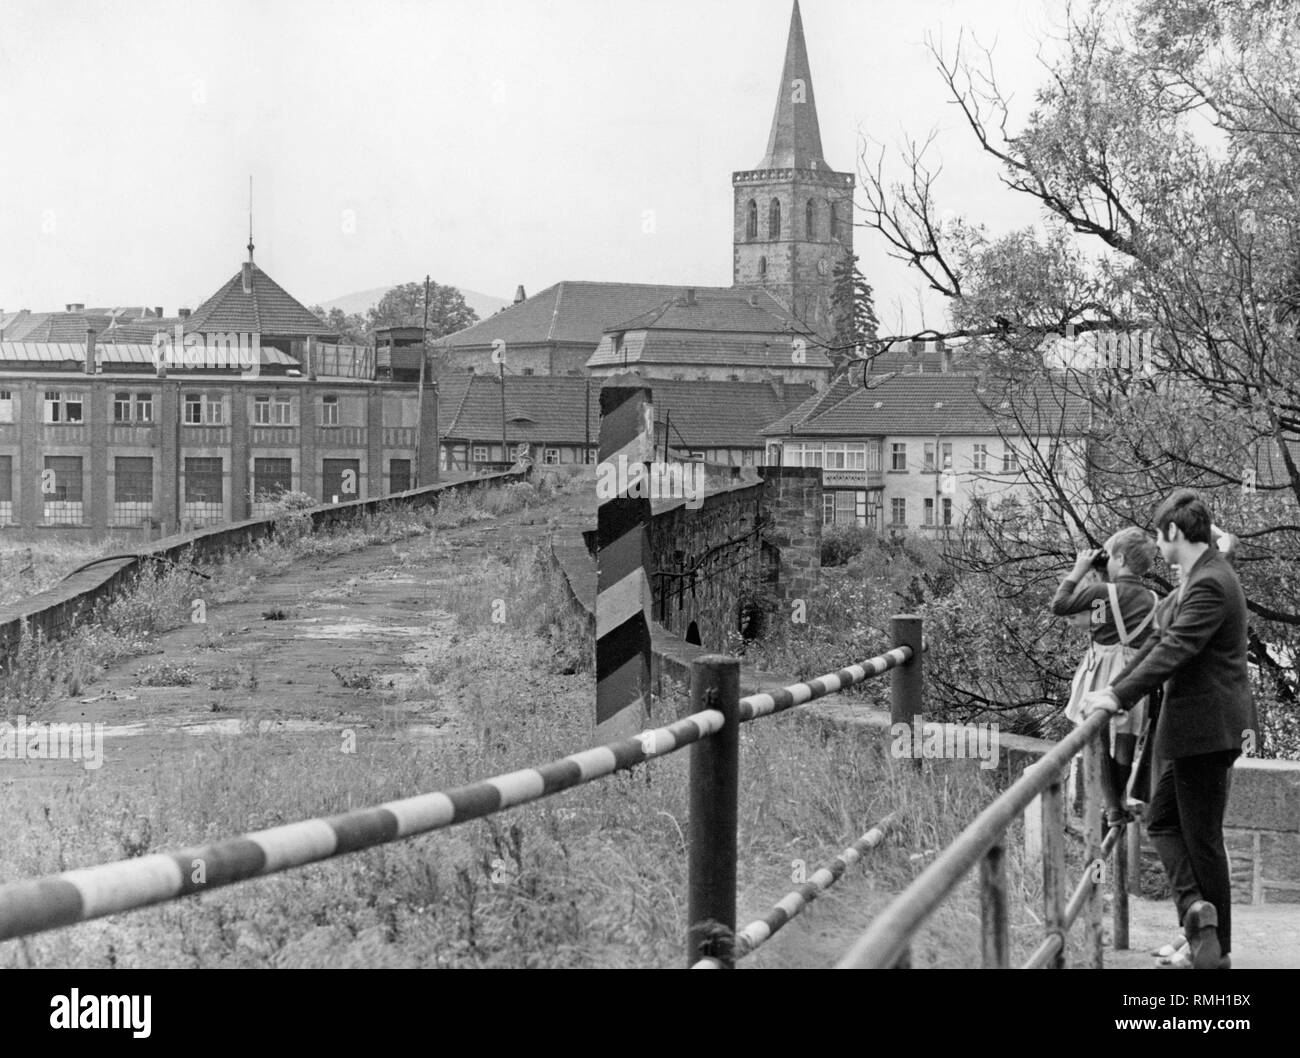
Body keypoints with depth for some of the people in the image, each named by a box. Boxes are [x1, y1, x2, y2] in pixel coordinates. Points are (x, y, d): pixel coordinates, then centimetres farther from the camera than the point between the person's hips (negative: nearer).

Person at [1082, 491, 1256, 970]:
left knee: (1202, 837, -2)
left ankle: (1216, 950, 5)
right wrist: (1115, 687, 8)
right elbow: (1163, 640, 15)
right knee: (1163, 821, 13)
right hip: (1197, 728, 10)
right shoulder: (1198, 579, 13)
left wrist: (1120, 696, -26)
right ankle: (1198, 908, 1)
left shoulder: (1210, 586, -20)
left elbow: (1174, 651, -26)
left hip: (1205, 729, -10)